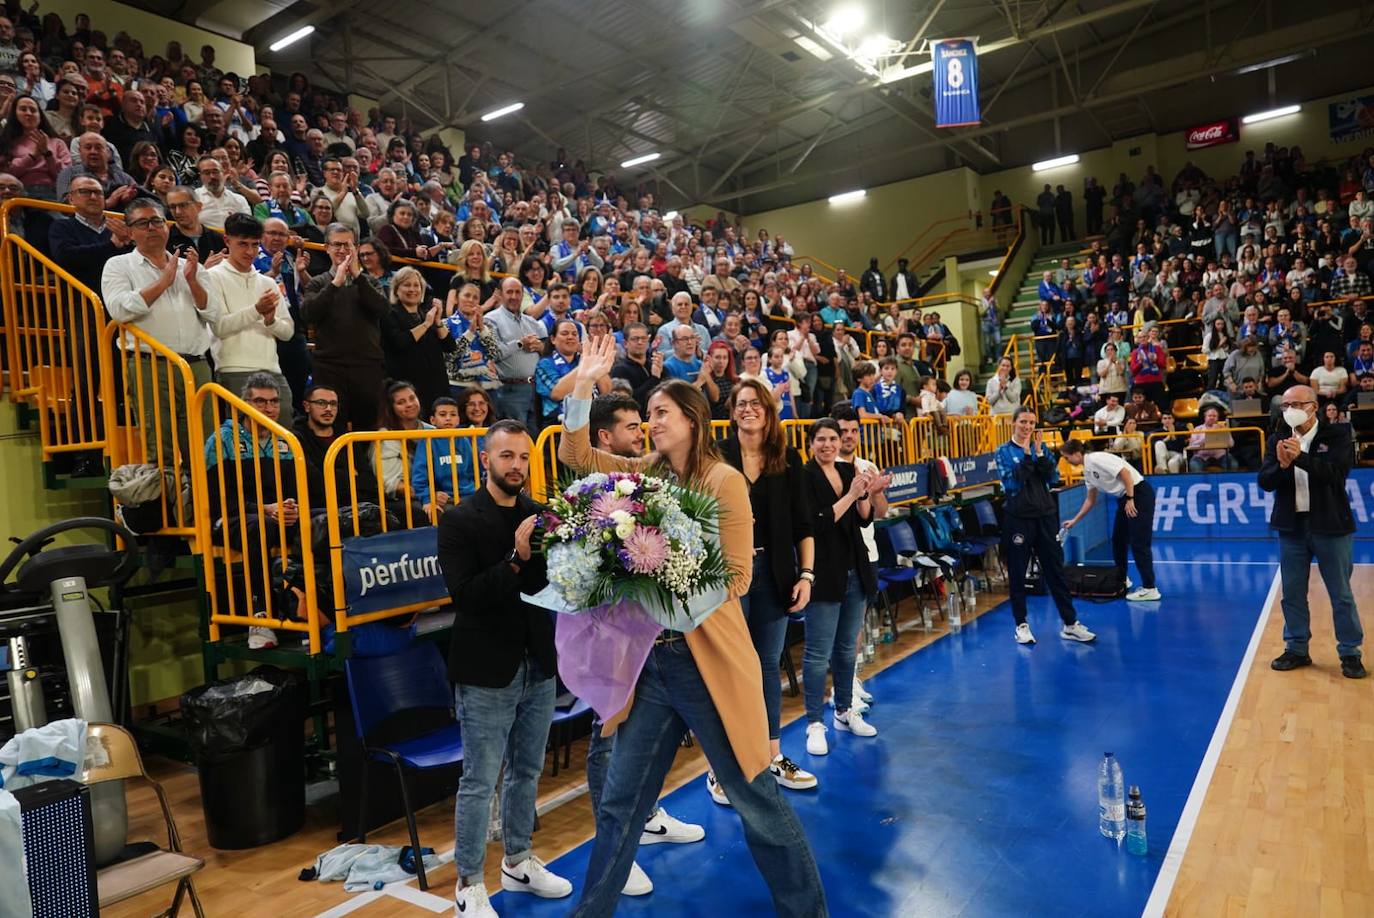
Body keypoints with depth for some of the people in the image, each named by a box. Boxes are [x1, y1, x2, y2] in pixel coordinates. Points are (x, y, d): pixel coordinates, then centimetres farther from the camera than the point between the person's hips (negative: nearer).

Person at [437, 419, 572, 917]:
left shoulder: (539, 516, 2)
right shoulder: (460, 521, -10)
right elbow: (464, 594, -18)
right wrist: (516, 559, -28)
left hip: (539, 666, 5)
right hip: (487, 671, -5)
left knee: (526, 772, 19)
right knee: (479, 781, 6)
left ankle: (519, 862, 37)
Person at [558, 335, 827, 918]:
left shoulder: (724, 481, -11)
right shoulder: (647, 473, 6)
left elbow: (736, 578, -13)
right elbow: (576, 454, 6)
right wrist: (584, 384, -4)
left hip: (706, 661, -5)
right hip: (649, 659, 5)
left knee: (754, 797, 10)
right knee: (620, 800, 16)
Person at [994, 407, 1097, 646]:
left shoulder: (1041, 447, 8)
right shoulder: (1004, 451, -1)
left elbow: (1053, 478, -1)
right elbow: (1011, 484, -13)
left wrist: (1040, 453, -11)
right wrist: (1026, 455, -17)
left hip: (1045, 516, 3)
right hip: (1018, 518, -3)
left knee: (1056, 570, 6)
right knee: (1018, 574, 3)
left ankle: (1070, 624, 13)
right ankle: (1022, 625, 14)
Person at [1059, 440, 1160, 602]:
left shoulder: (1096, 459, -16)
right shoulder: (1087, 471, 12)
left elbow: (1125, 472, -22)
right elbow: (1090, 500, 21)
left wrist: (1130, 499, -21)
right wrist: (1074, 521, 23)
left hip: (1139, 493, -9)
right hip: (1124, 498, 9)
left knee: (1139, 543, -10)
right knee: (1117, 540, 14)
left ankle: (1150, 589, -7)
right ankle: (1122, 580, 28)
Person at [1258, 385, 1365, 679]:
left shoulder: (1337, 434, -6)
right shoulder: (1278, 440, 2)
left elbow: (1338, 473, -20)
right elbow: (1265, 482, -3)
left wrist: (1301, 457, -33)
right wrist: (1282, 465, -23)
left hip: (1330, 525, -3)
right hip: (1291, 526, 3)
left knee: (1341, 594, 6)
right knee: (1292, 593, 11)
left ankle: (1350, 653, 17)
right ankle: (1296, 649, 22)